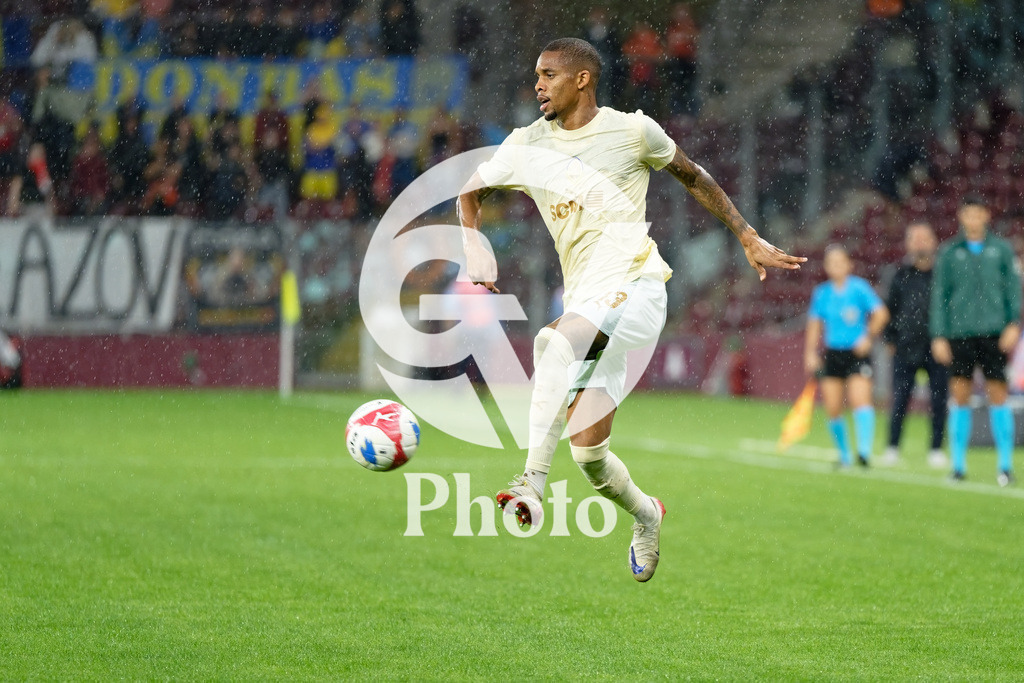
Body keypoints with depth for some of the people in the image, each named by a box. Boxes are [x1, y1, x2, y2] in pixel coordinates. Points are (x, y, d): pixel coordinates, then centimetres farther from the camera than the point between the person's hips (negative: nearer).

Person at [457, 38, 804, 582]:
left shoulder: (632, 131, 1)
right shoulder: (527, 146, 9)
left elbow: (692, 177, 16)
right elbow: (471, 193, 23)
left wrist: (749, 240, 18)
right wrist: (475, 247, 4)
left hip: (635, 287, -5)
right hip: (584, 302, 5)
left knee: (555, 340, -35)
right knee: (586, 450, 1)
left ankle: (532, 484, -40)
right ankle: (645, 516, 32)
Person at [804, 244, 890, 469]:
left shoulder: (859, 288, -4)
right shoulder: (821, 293, 7)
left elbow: (881, 314, -5)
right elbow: (814, 324, 15)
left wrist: (869, 337, -14)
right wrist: (810, 353, 7)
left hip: (857, 353, -4)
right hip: (832, 355, 4)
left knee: (861, 400, -20)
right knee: (833, 409, 1)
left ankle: (864, 450, -28)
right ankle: (844, 455, 16)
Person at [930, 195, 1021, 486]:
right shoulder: (949, 253, 8)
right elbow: (939, 296, 8)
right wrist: (939, 336, 2)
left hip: (993, 333, 0)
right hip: (959, 334, 0)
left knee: (998, 396, -2)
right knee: (960, 397, 0)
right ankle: (958, 464, 5)